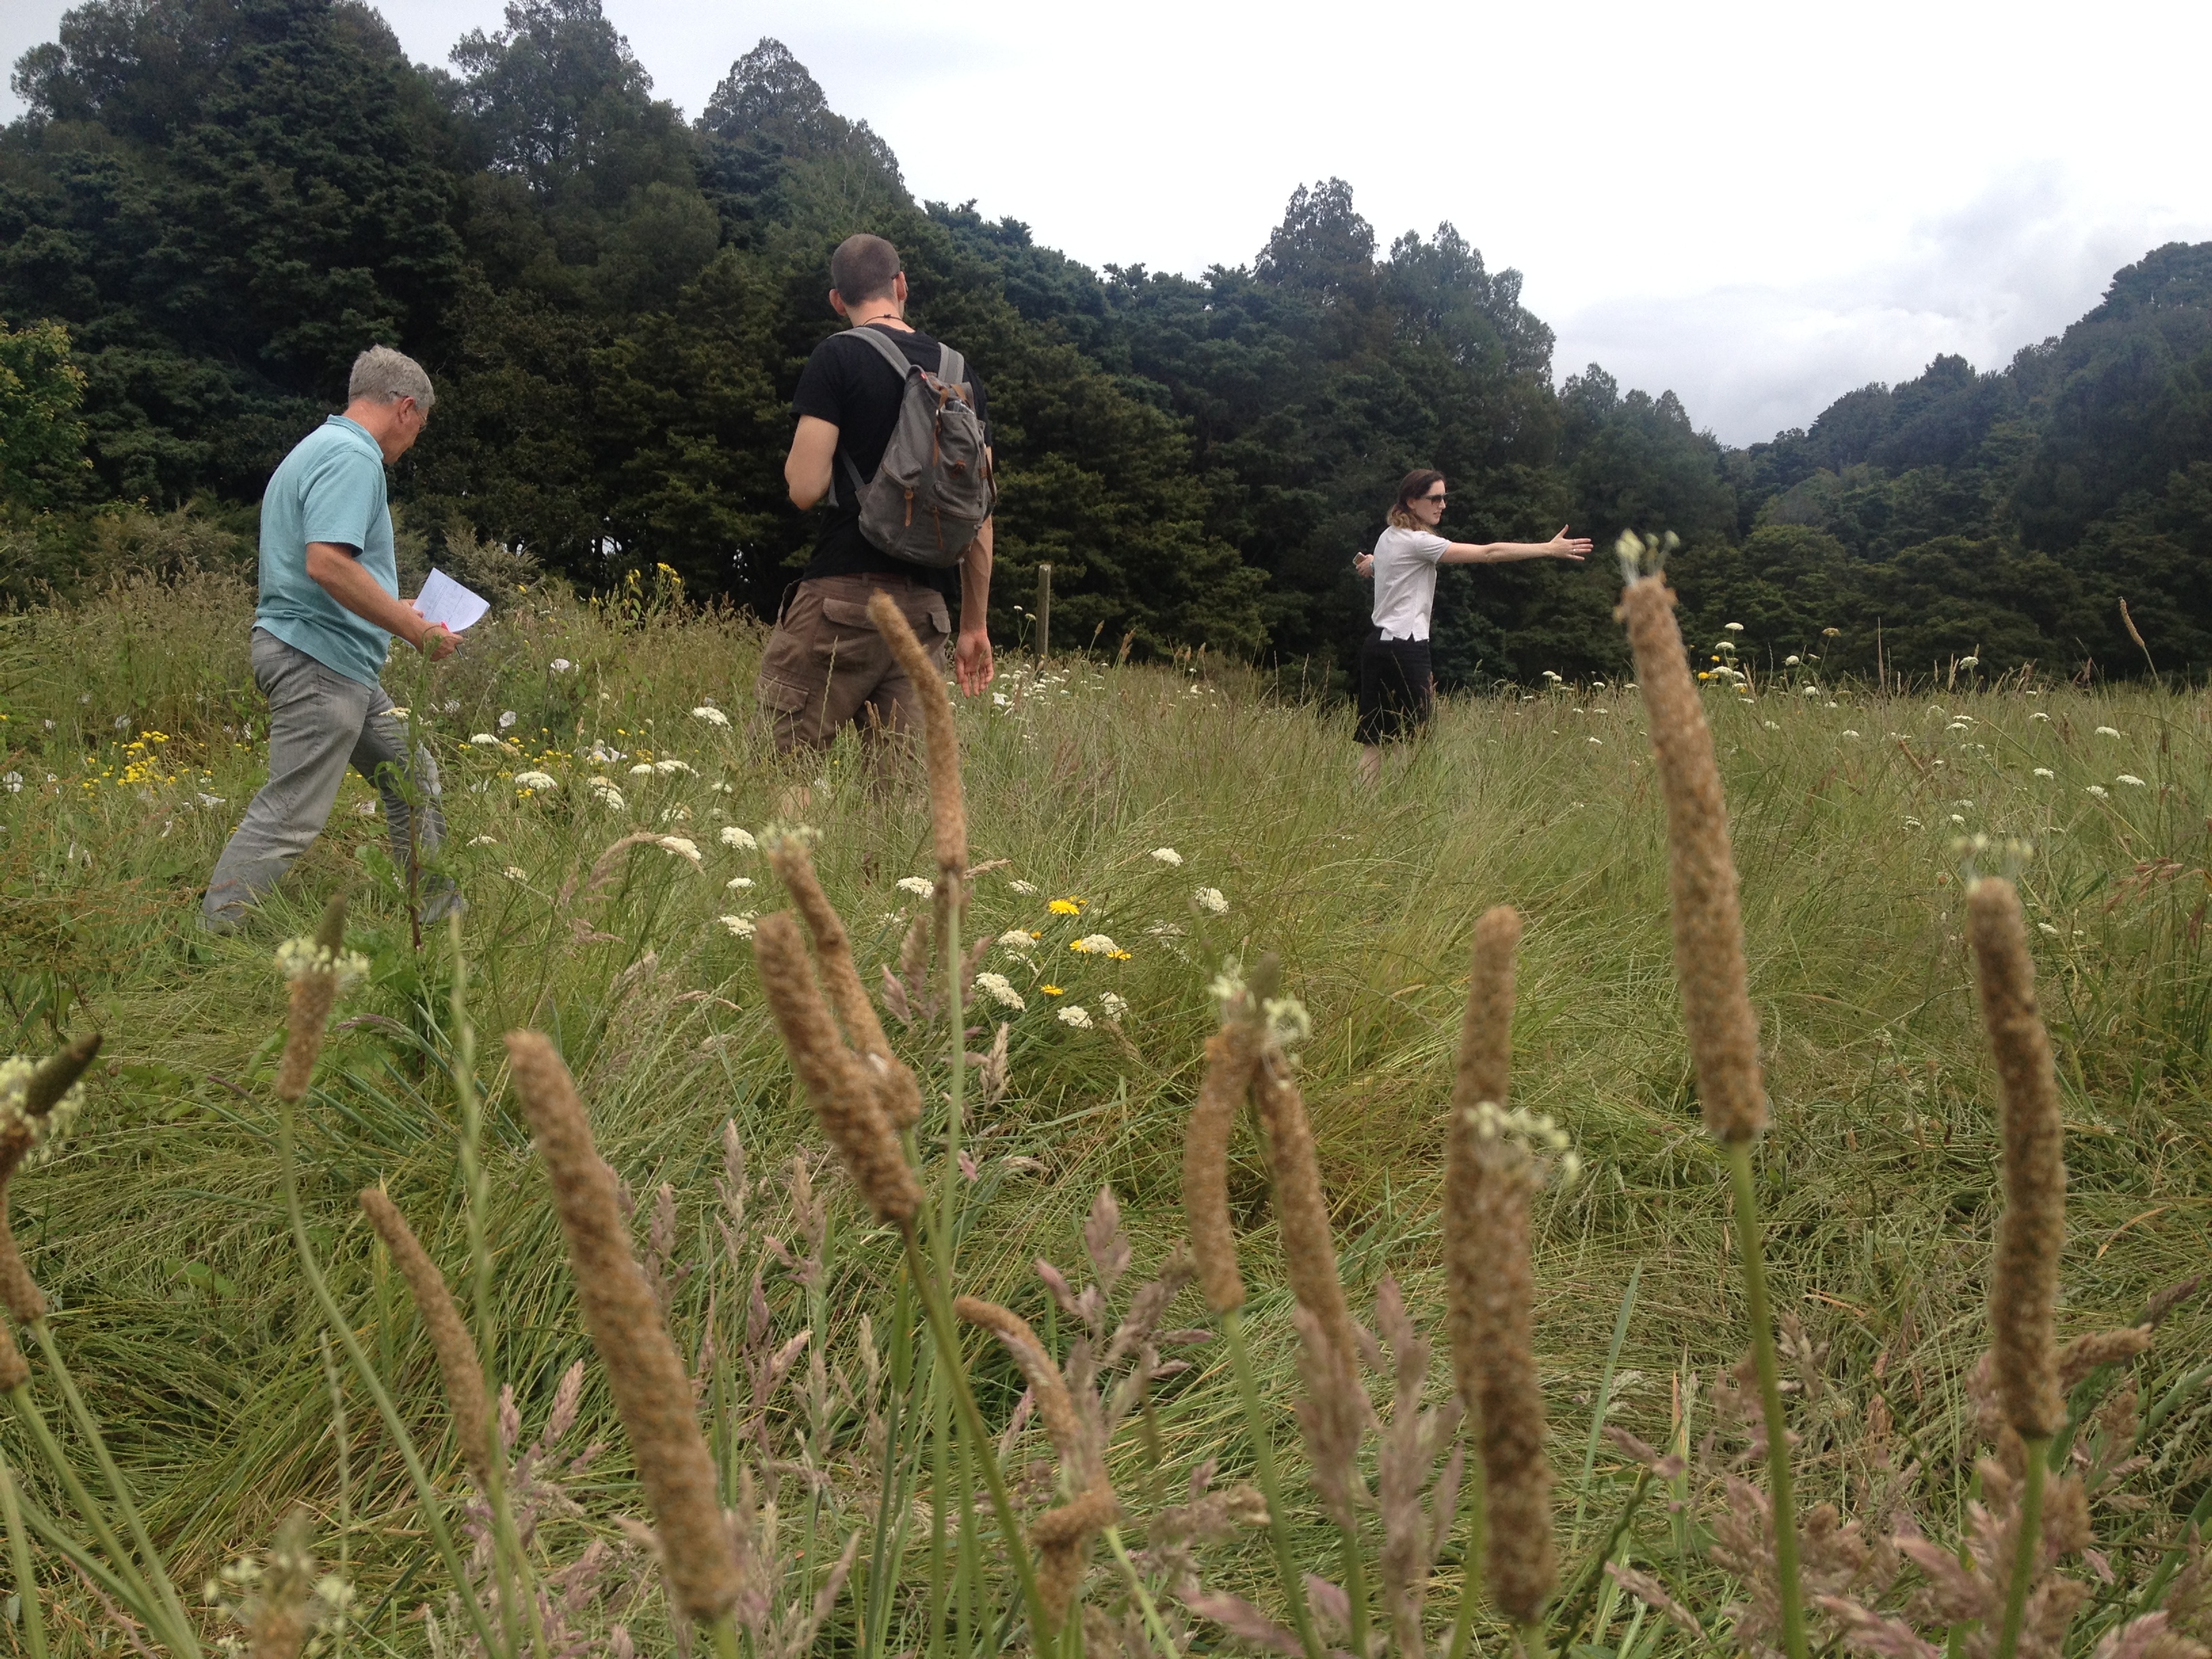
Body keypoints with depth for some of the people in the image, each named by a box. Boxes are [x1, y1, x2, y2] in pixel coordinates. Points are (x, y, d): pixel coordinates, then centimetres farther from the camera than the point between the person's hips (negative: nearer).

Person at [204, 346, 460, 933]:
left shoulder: (318, 447, 19)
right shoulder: (352, 455, -14)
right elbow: (326, 561, -28)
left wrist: (391, 611, 28)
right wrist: (414, 628, -21)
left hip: (343, 667, 11)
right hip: (318, 661, -11)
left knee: (412, 776, 19)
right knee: (290, 816, -9)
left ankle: (433, 907, 30)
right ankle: (213, 936, -4)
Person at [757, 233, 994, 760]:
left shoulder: (838, 357, -2)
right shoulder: (961, 372, 14)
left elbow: (805, 487, -10)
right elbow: (979, 513, 14)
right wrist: (975, 626, 20)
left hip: (846, 594, -5)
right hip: (927, 606, 6)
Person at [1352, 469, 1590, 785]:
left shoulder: (1388, 537, 18)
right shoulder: (1417, 542, -11)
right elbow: (1489, 553, -16)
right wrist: (1549, 549, -16)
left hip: (1378, 643, 10)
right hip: (1405, 649, -9)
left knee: (1373, 740, 4)